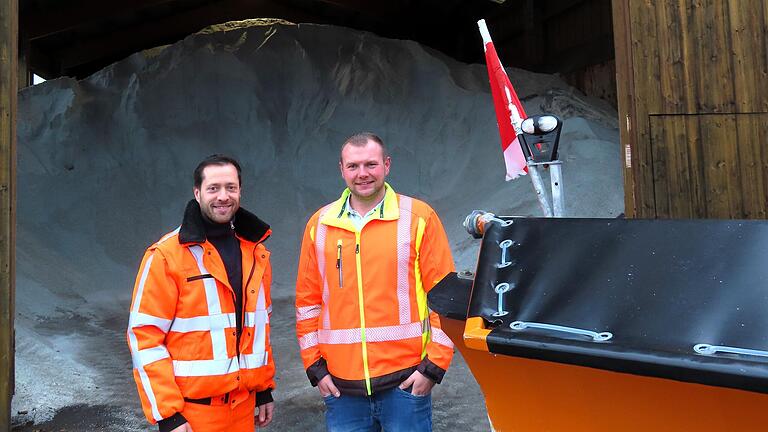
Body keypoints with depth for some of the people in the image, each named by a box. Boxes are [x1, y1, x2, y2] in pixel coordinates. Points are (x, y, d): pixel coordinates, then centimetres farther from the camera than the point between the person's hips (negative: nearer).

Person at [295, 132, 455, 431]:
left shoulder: (419, 218, -1)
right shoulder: (319, 224, 8)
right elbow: (307, 300, 10)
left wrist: (434, 365, -6)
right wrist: (315, 366, 6)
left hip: (405, 381, -2)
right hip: (340, 387, 3)